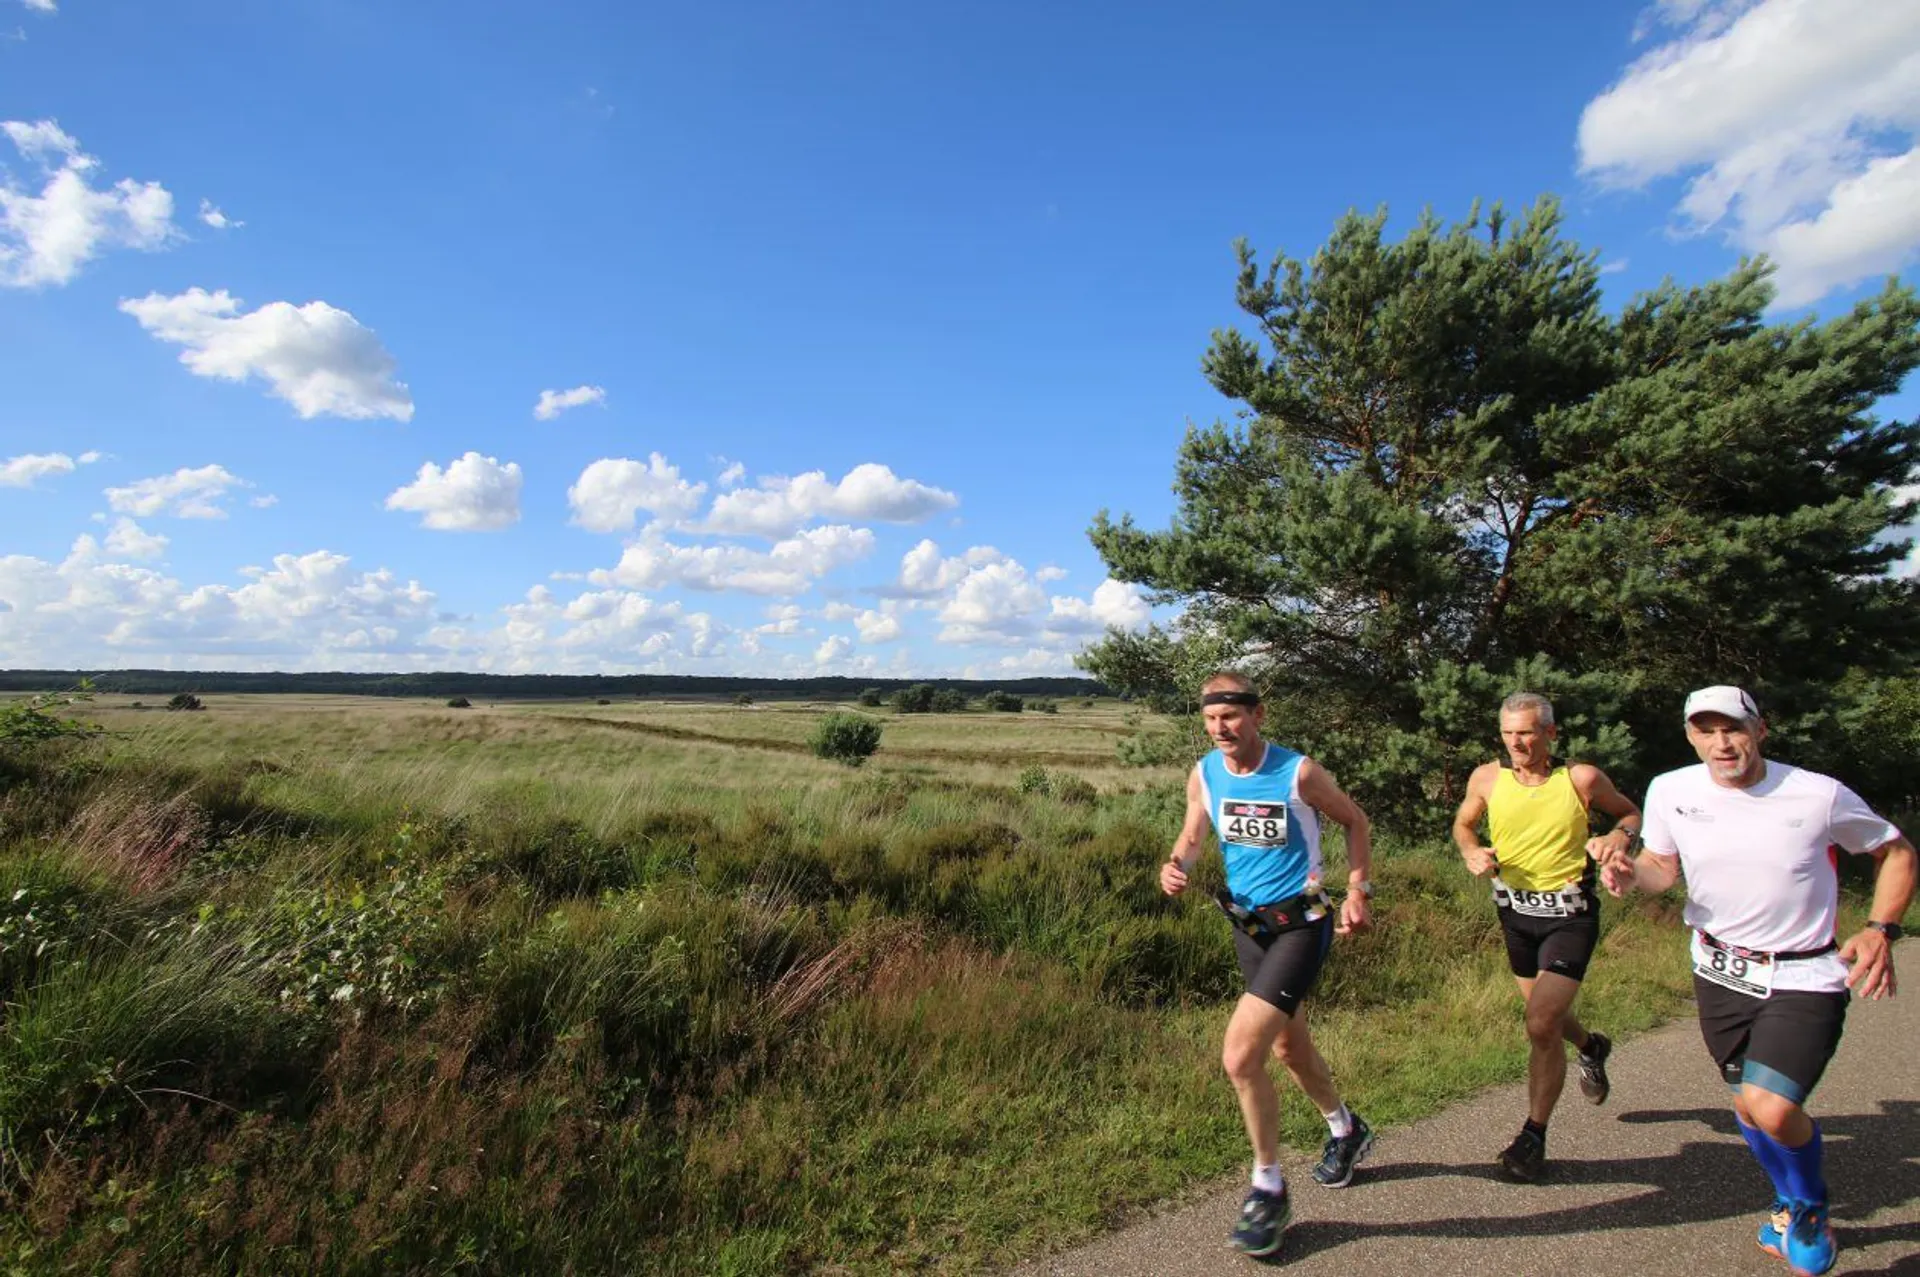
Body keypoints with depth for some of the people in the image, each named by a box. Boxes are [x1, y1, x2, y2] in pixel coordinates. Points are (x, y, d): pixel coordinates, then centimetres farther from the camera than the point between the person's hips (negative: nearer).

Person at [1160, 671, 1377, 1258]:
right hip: (1247, 925, 6)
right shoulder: (1204, 773, -6)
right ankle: (1346, 1130, 53)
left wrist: (1357, 892, -8)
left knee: (1240, 1056, -15)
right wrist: (1176, 865, -16)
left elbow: (1355, 821, -2)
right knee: (1288, 1047, 24)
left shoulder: (1298, 772, -19)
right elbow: (1192, 837, 6)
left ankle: (1269, 1189, 8)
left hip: (1301, 925, -6)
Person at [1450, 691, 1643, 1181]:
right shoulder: (1487, 778, -7)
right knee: (1543, 1012, 22)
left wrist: (1619, 835, -17)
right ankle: (1590, 1047, 58)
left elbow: (1631, 813, 5)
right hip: (1516, 910, 4)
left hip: (1569, 914, -4)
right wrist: (1472, 852, -11)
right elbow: (1463, 822, 10)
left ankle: (1533, 1135, 5)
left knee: (1541, 1024, -13)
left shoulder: (1581, 778, -14)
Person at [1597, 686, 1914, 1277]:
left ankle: (1810, 1206, 17)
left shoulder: (1820, 795, -15)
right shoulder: (1670, 791, -8)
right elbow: (1664, 864, 6)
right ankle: (1791, 1204, 47)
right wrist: (1631, 873, -18)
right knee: (1748, 1103, 16)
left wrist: (1881, 929, -12)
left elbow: (1897, 852, 2)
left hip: (1804, 978, -3)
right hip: (1719, 973, 3)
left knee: (1773, 1110, -18)